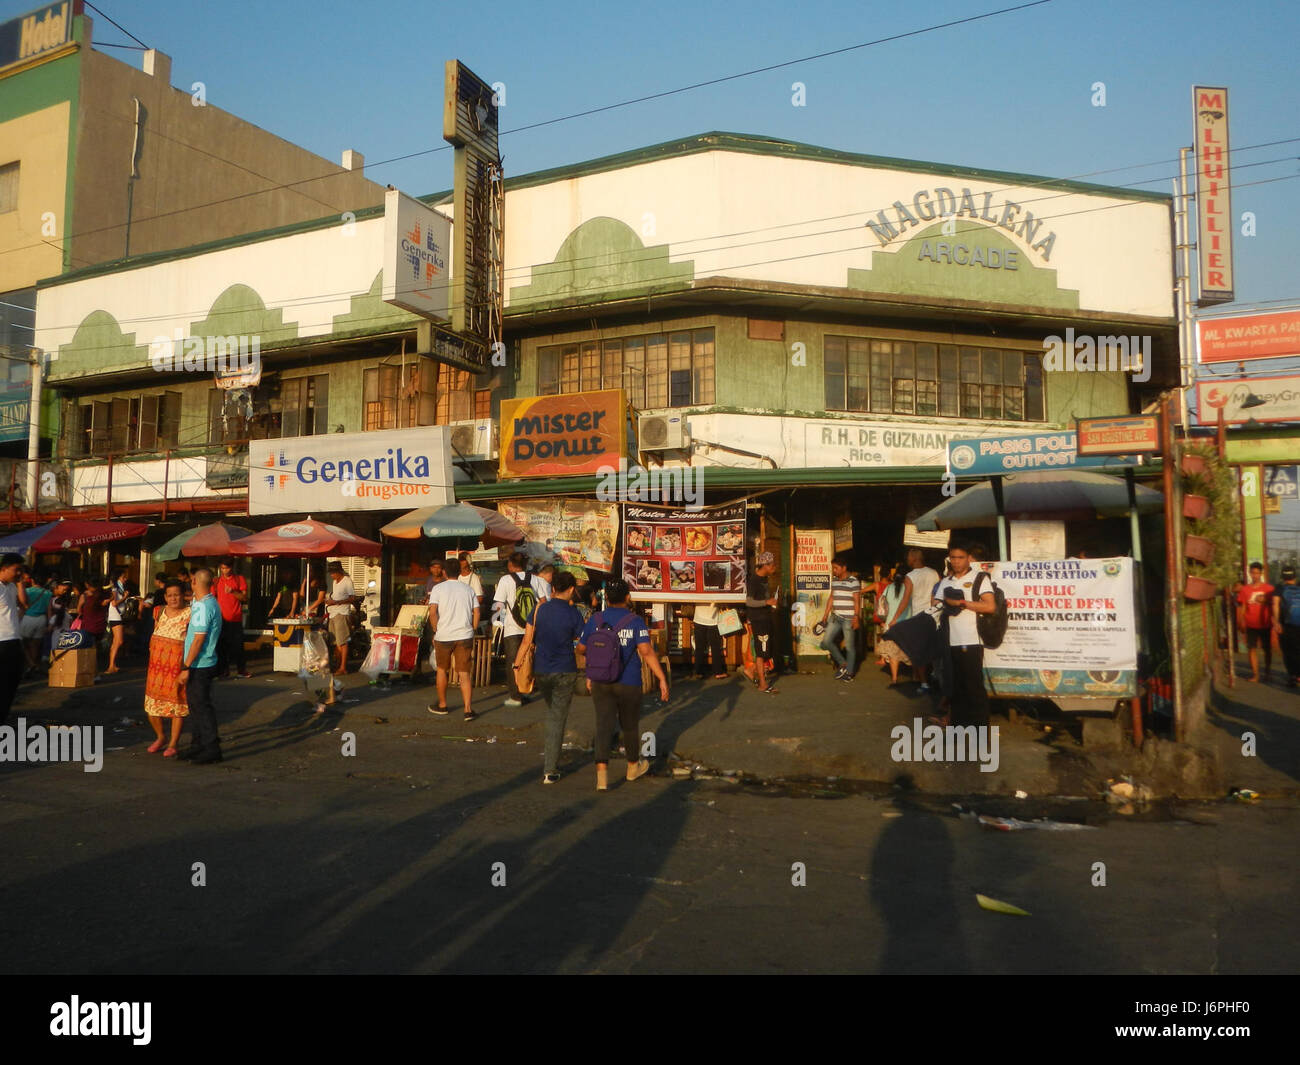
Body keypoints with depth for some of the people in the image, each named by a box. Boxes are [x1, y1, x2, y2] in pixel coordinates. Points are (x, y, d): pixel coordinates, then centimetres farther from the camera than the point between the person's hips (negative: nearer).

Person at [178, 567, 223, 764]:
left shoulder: (203, 607, -20)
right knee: (194, 704, 17)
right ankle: (198, 744, 27)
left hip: (200, 666, -10)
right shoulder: (199, 603, 13)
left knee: (202, 706, -3)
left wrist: (186, 667, -20)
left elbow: (198, 640, -22)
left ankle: (212, 749, 4)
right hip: (199, 665, 10)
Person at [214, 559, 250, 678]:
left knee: (238, 645, 1)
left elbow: (245, 598, -3)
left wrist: (233, 592, -18)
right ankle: (223, 670, 11)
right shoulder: (217, 581, 10)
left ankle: (241, 670, 11)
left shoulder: (239, 579, 3)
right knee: (221, 646, 3)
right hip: (221, 619, 2)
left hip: (235, 619, -2)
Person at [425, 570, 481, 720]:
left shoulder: (438, 588, -1)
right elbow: (476, 613, 4)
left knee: (441, 670, 18)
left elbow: (432, 612, -11)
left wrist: (436, 631, 1)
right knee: (465, 674, 2)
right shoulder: (468, 589, 8)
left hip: (443, 636, -1)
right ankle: (468, 710, -7)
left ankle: (442, 705, 29)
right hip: (464, 636, 2)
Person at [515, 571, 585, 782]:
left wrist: (517, 663, 3)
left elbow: (527, 640, -3)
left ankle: (550, 758, 29)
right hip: (565, 673, -3)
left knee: (552, 713, 24)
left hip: (541, 671, 3)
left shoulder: (540, 609, -2)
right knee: (558, 719, 3)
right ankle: (550, 770, 3)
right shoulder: (572, 613, -10)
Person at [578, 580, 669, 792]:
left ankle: (602, 773, -15)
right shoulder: (635, 622, -11)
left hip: (600, 682, 2)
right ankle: (633, 766, 36)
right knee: (629, 725, 17)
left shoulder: (595, 620, -3)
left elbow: (581, 648, 5)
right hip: (628, 683, -2)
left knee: (604, 726, 1)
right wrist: (662, 679, -19)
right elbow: (646, 652, -21)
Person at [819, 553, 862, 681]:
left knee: (849, 646, 0)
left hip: (849, 619, -7)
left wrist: (856, 617, -16)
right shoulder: (834, 580, 13)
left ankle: (849, 672, 14)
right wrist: (826, 614, 14)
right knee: (826, 641, -2)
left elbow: (857, 601, -10)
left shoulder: (853, 581, -7)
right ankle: (842, 663, 15)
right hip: (835, 617, 7)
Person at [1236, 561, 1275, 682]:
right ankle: (1255, 674, 1)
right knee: (1252, 649, -2)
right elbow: (1242, 607, 5)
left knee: (1267, 649, 8)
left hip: (1265, 624, -1)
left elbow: (1272, 605, 3)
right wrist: (1242, 623, 1)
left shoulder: (1268, 588, 0)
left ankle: (1267, 672, 22)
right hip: (1251, 625, 1)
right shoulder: (1245, 589, 3)